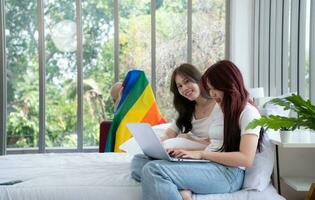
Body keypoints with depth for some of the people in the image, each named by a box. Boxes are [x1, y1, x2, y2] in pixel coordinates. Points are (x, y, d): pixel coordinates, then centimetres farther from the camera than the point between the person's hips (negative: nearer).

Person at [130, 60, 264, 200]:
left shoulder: (248, 112, -4)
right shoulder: (222, 110, 23)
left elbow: (246, 159, -15)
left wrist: (201, 154, -15)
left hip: (229, 172, -9)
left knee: (153, 170, -28)